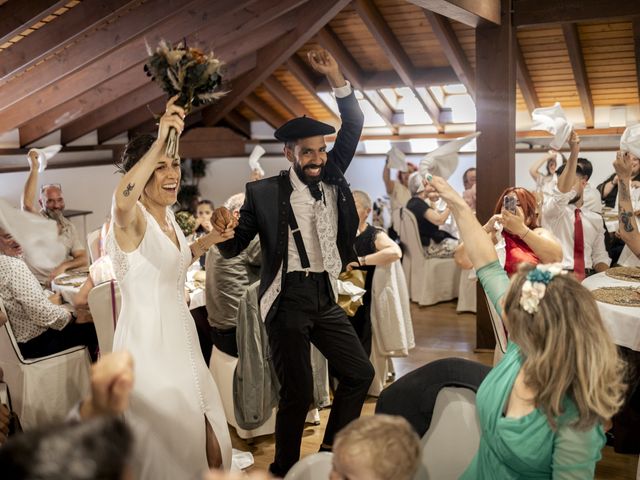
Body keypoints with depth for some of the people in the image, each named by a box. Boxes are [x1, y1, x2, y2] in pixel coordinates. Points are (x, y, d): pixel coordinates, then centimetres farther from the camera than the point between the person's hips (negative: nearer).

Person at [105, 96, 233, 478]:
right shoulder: (132, 219, -18)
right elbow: (122, 200, -44)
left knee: (204, 440, 20)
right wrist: (159, 142, -51)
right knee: (166, 449, 7)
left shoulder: (168, 217, 7)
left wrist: (202, 245, 10)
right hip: (148, 342, -8)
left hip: (180, 338, 8)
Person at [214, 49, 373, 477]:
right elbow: (233, 248, -5)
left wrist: (336, 77, -7)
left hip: (326, 297, 6)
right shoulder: (264, 193, -6)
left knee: (360, 373, 10)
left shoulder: (332, 179, 7)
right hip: (289, 299, -5)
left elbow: (353, 127, 5)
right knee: (298, 393, -1)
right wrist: (223, 229, -29)